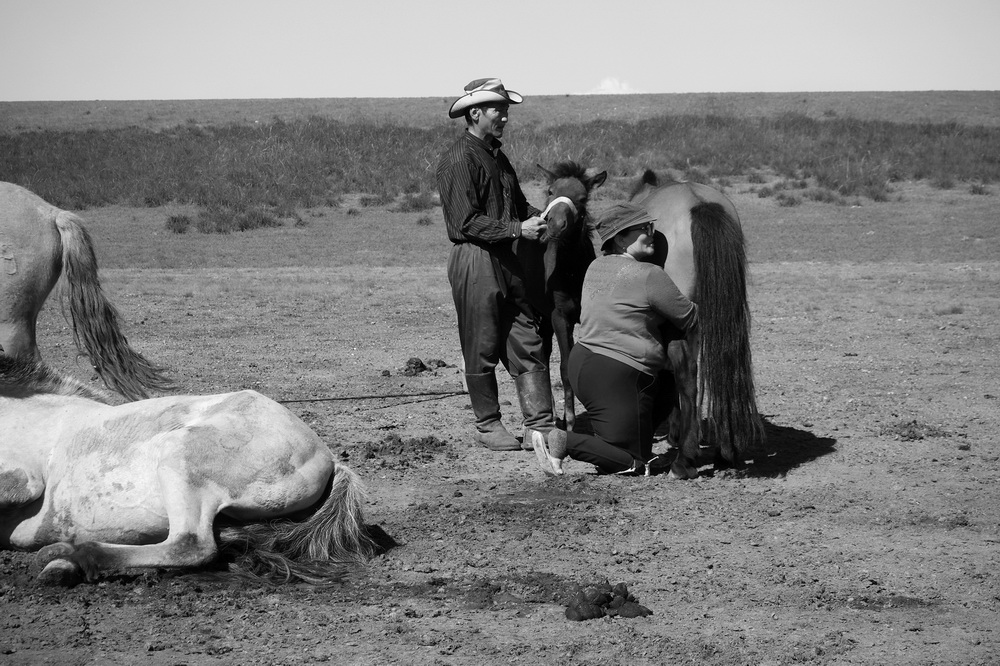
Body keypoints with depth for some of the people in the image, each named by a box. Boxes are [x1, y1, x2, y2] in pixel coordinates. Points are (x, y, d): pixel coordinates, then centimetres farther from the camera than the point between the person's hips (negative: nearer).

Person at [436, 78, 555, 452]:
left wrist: (540, 219, 1)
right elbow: (467, 222, -18)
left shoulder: (497, 156, 17)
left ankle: (539, 427, 5)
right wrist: (518, 229, -20)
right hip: (475, 262, -8)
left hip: (508, 262, 9)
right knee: (482, 351, 2)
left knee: (529, 345, 4)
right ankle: (487, 426, 13)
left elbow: (519, 204, 22)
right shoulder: (458, 160, -11)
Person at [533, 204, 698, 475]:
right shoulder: (650, 275, -15)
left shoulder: (596, 267, 10)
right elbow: (690, 319, -6)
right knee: (632, 463, 1)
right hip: (614, 376, -9)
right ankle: (565, 442, -15)